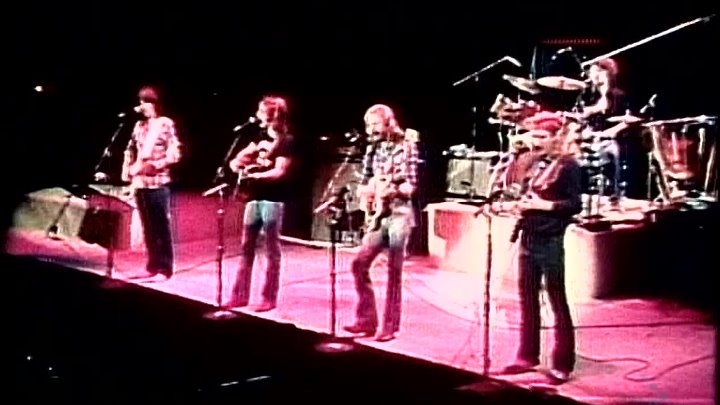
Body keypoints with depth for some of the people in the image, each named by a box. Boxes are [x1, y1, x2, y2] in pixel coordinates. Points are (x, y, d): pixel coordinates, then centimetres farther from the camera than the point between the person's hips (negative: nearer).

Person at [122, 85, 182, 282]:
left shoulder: (166, 124, -3)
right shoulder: (140, 125, 14)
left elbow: (174, 154, -9)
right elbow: (131, 151, 18)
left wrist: (153, 165, -16)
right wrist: (127, 173, 6)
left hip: (158, 182, -6)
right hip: (140, 182, 6)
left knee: (161, 227, -3)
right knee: (148, 227, 10)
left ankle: (165, 269, 2)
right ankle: (152, 266, 16)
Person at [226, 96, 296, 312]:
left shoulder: (287, 141, -8)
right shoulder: (262, 135, 13)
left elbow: (280, 172, -17)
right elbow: (244, 154, 22)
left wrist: (254, 174, -26)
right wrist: (237, 161, -1)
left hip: (273, 199, -8)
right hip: (254, 197, 8)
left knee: (272, 249, -2)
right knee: (246, 247, 9)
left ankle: (269, 298, 4)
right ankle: (240, 295, 15)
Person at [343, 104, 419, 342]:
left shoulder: (406, 145, -5)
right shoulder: (373, 148, 14)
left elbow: (411, 185, -11)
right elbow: (365, 182, 17)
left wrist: (390, 191, -27)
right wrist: (365, 191, -5)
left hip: (399, 214, -6)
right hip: (377, 215, 6)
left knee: (393, 272, -3)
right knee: (360, 264, 0)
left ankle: (389, 327, 4)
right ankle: (366, 320, 9)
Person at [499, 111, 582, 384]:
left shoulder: (568, 165, -9)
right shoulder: (533, 163, 13)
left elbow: (575, 205, -14)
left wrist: (545, 205, -21)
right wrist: (520, 205, 1)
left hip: (551, 242, -7)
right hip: (528, 240, 8)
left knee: (558, 303, 0)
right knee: (527, 300, 13)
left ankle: (562, 365, 6)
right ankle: (527, 356, 24)